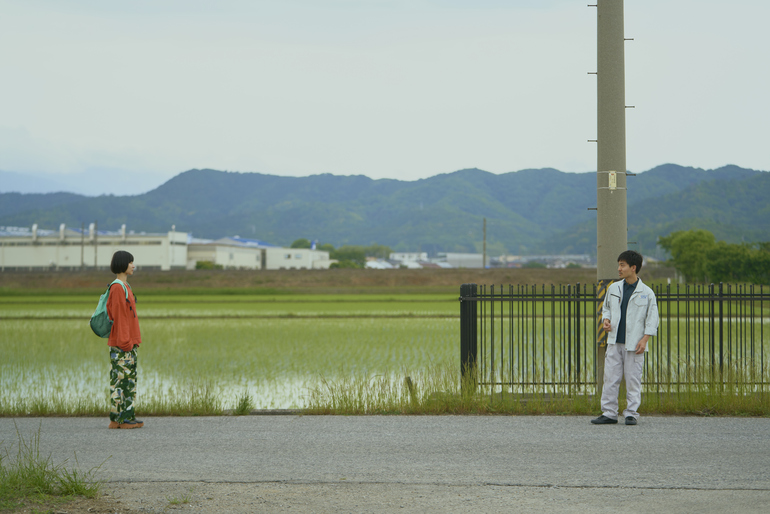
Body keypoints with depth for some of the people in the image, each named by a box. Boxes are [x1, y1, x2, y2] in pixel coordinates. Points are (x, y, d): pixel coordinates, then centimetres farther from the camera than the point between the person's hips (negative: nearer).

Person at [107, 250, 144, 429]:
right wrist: (125, 342, -19)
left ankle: (127, 416, 13)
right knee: (121, 379, -7)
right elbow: (118, 317, -17)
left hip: (129, 342, 10)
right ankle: (121, 419, -6)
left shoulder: (125, 287, 17)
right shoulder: (117, 288, -13)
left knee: (129, 380, 10)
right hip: (121, 345, -10)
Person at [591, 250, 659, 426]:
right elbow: (606, 307, 22)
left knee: (633, 379, 0)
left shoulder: (646, 293, -2)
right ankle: (609, 413, 6)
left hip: (634, 344, -4)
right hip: (614, 341, 4)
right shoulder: (613, 288, 9)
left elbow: (652, 319, -1)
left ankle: (631, 413, 8)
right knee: (610, 378, 1)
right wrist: (606, 319, 0)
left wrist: (644, 339, -10)